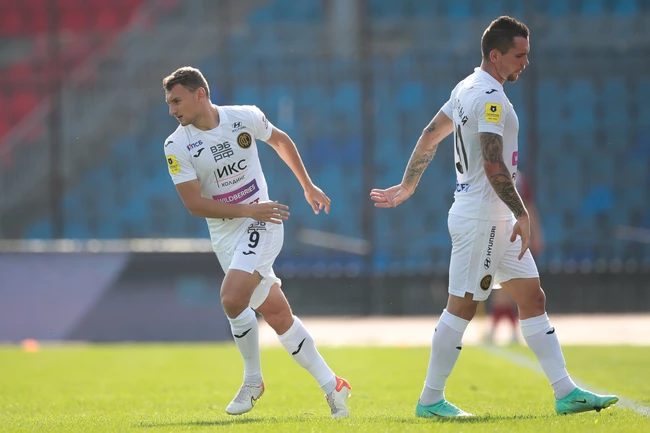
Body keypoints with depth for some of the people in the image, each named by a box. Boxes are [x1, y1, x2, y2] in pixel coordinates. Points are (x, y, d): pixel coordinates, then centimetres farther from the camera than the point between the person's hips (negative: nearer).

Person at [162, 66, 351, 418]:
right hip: (224, 234, 2)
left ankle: (252, 381, -4)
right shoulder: (176, 147, -8)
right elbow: (194, 204, -12)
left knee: (233, 298, -24)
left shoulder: (246, 118, -6)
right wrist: (249, 210, -18)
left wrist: (308, 186, 22)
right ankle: (331, 385, 14)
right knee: (277, 315, 1)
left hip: (261, 223, -2)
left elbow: (280, 141, 15)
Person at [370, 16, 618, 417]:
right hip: (480, 217, -10)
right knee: (462, 307, -3)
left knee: (533, 298, 7)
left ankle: (566, 392, 5)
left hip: (498, 220, 10)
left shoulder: (468, 88, 13)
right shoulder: (489, 98, -18)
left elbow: (430, 136, 19)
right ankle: (431, 400, 5)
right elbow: (493, 166, -24)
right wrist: (522, 214, -20)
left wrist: (407, 186, 25)